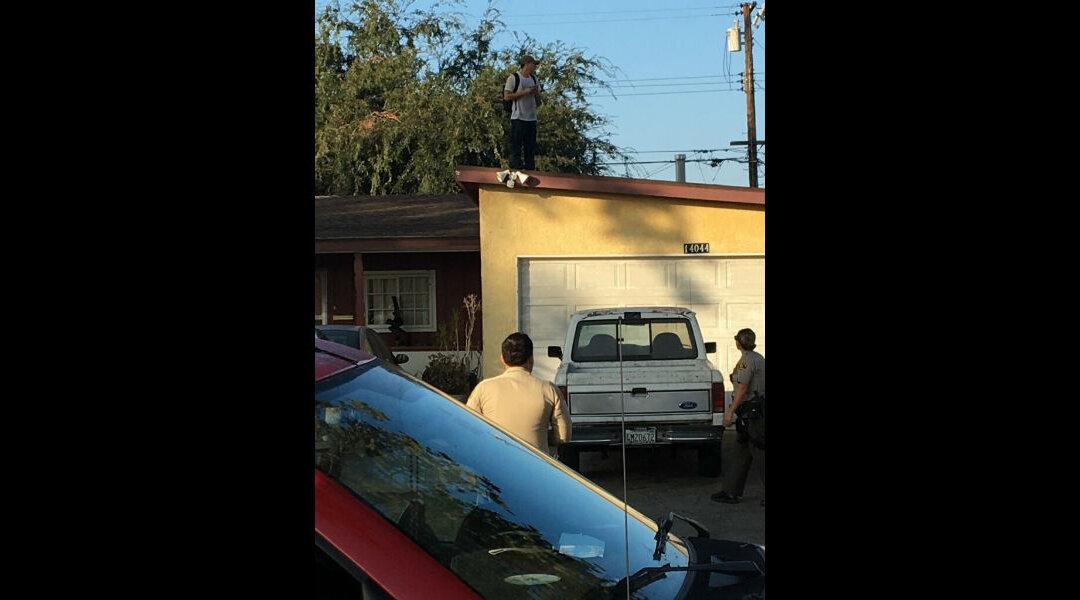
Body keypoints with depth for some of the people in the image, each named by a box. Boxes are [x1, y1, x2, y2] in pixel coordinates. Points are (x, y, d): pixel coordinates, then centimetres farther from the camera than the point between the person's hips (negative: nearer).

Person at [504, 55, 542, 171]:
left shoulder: (534, 79, 18)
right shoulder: (514, 78, -2)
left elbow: (538, 102, 22)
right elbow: (506, 96, -10)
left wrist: (536, 93, -1)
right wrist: (525, 92, -13)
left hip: (532, 118, 7)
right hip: (518, 118, -6)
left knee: (530, 148, 7)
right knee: (516, 148, -8)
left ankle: (530, 169, 9)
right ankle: (516, 169, -7)